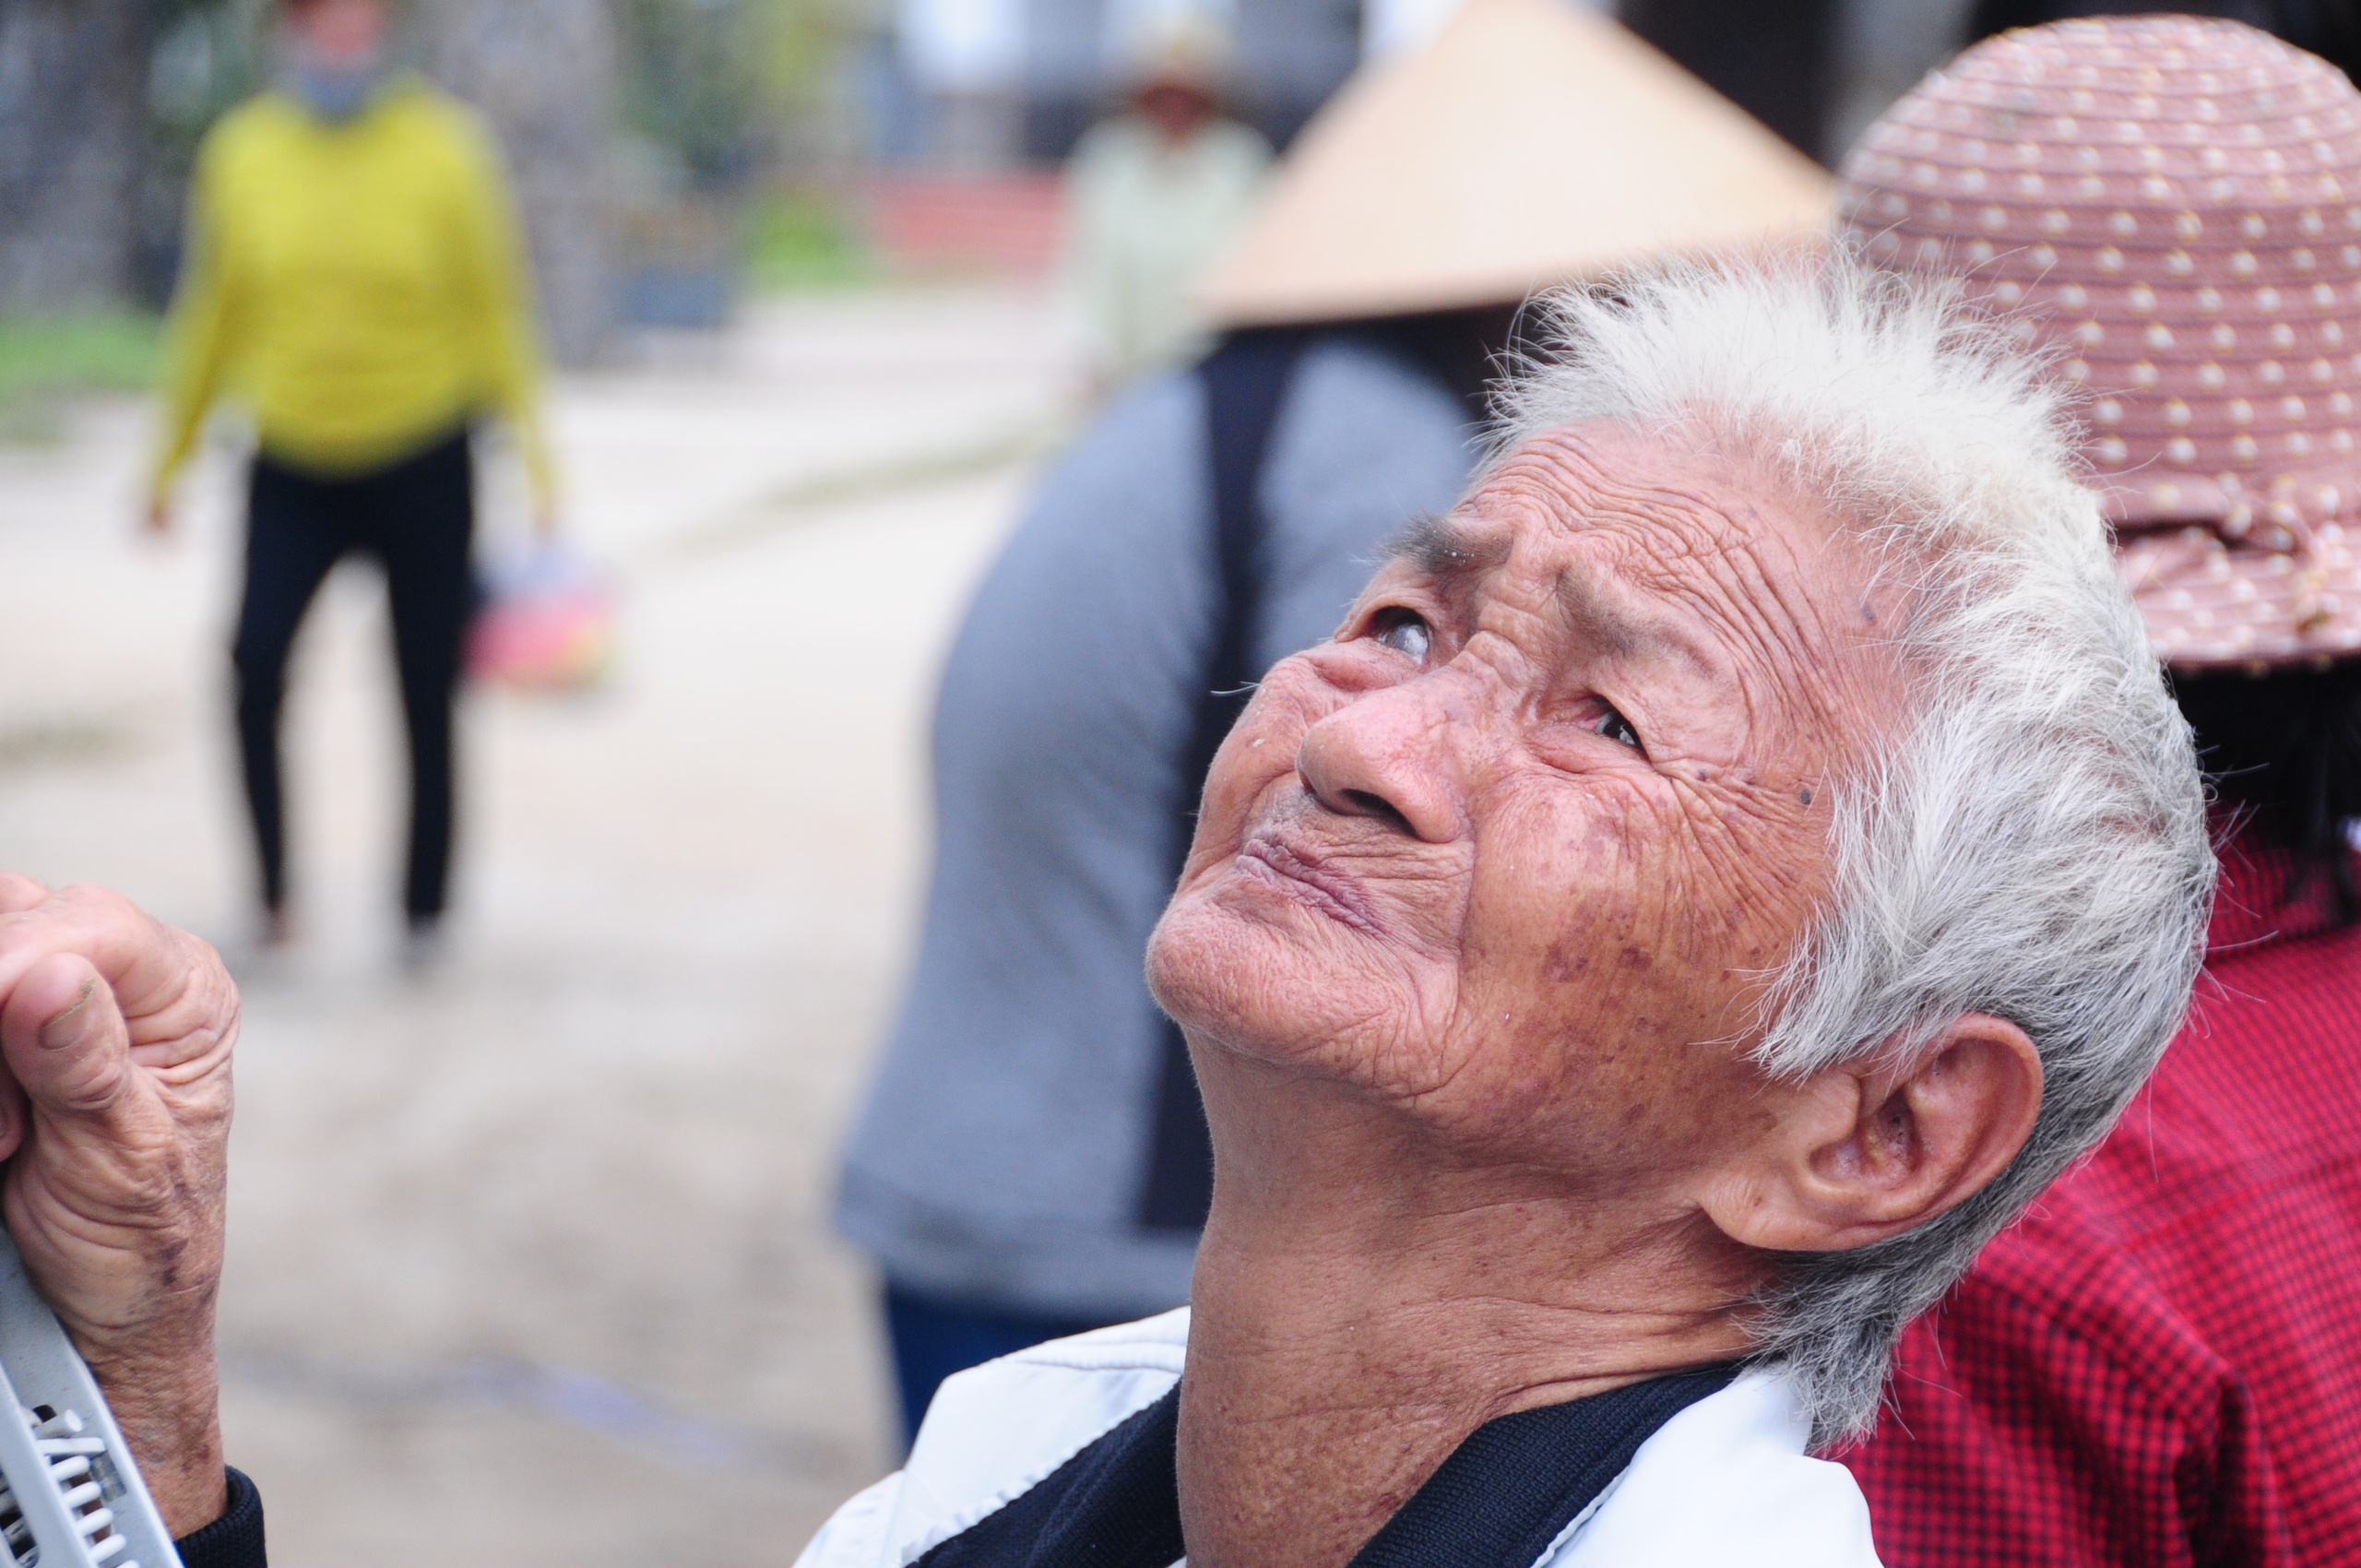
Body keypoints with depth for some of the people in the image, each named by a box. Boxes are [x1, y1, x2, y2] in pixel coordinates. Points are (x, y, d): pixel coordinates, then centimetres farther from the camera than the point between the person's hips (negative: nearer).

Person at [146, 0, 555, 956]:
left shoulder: (446, 149, -5)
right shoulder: (240, 153, 1)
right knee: (255, 661, -19)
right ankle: (273, 894, -7)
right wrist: (170, 461, 14)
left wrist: (528, 447, -5)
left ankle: (424, 914, 18)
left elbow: (496, 306, 0)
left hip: (423, 469, -1)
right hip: (293, 468, 1)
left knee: (427, 696, 3)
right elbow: (212, 314, 11)